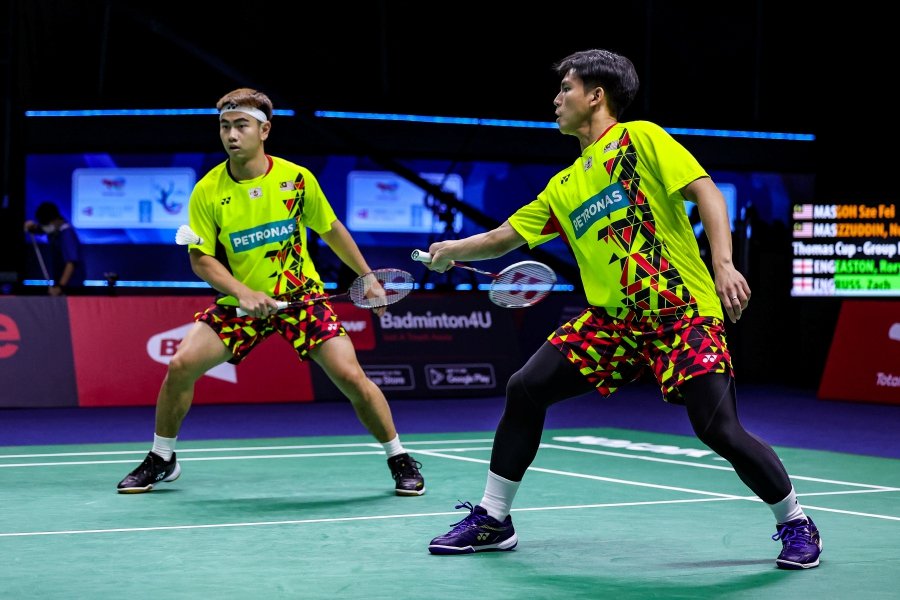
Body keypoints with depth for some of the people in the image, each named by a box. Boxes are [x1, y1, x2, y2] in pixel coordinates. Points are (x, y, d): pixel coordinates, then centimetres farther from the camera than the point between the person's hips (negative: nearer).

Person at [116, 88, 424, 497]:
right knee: (181, 364, -13)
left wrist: (367, 276, 10)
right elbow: (202, 259, -7)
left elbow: (330, 229, 7)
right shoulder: (207, 192, -10)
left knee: (352, 377, -14)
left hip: (300, 295, -1)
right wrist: (242, 292, -23)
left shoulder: (297, 179, -9)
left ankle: (400, 461, 7)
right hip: (241, 302, 1)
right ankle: (161, 461, 10)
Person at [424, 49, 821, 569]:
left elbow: (705, 191, -12)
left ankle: (796, 523, 9)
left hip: (684, 313, -6)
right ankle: (492, 520, 10)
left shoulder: (640, 138, -2)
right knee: (525, 389, -3)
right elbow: (505, 236, 25)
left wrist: (724, 264, -23)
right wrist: (454, 250, 14)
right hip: (612, 321, 6)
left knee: (720, 430, -15)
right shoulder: (564, 186, 16)